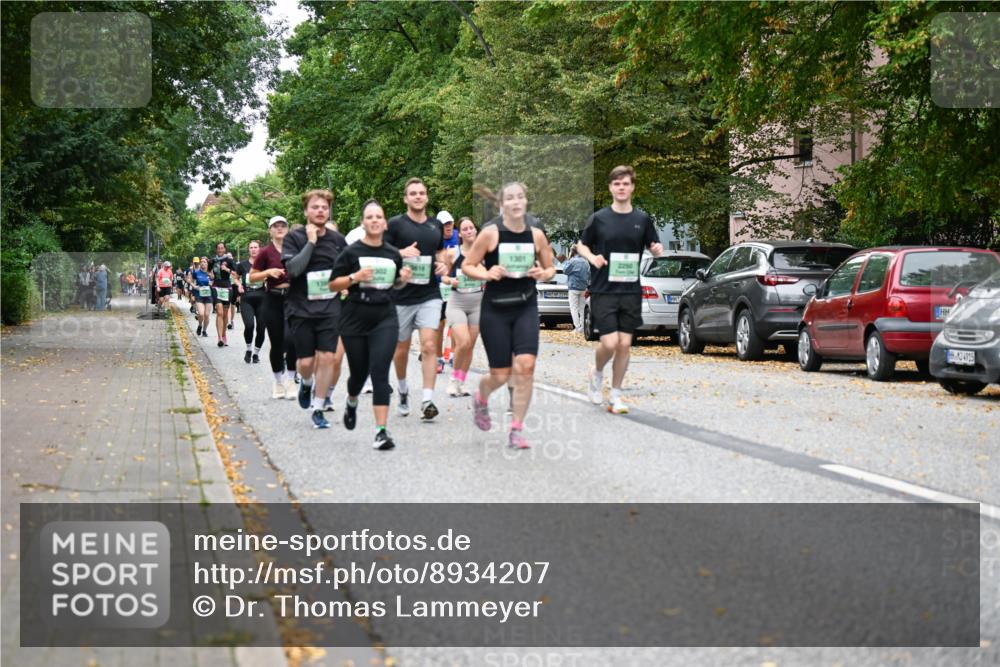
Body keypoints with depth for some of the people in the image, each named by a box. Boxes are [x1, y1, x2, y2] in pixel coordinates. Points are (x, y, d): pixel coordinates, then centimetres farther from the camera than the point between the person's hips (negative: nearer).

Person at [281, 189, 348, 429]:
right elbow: (293, 269, -19)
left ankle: (318, 409, 5)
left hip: (330, 308, 2)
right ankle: (307, 384, 36)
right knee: (306, 362, 0)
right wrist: (311, 241, -18)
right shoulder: (294, 238, -3)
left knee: (326, 357, -8)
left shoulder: (337, 239, 5)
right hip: (301, 308, -2)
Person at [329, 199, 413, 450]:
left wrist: (404, 279, -1)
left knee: (380, 373, -11)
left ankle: (381, 431, -11)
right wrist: (355, 277, -19)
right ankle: (352, 403, 48)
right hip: (355, 319, -1)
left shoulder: (393, 254, 6)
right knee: (359, 371, 12)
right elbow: (333, 285, -2)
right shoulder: (352, 252, -4)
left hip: (385, 318, 1)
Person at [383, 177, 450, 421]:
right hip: (402, 296, -1)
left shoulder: (436, 225, 11)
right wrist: (401, 253, -20)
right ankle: (402, 388, 36)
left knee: (429, 346, -12)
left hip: (430, 294, 2)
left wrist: (443, 264, 4)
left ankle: (428, 400, -15)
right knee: (401, 348, 11)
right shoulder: (395, 224, -2)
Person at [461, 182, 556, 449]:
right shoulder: (490, 234, -7)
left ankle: (517, 430, -2)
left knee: (525, 366, -15)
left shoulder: (537, 235, 1)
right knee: (501, 374, 1)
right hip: (495, 310, -2)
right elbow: (467, 265, -1)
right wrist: (486, 274, -19)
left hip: (526, 308, 2)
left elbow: (550, 268, 13)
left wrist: (543, 274, -9)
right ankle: (481, 398, 40)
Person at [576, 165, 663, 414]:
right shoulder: (599, 218, -1)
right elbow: (581, 245, 9)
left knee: (625, 344, 3)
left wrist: (657, 249, -9)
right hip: (603, 291, -2)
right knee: (609, 343, -11)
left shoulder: (642, 219, 5)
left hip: (631, 291, 2)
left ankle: (615, 395, 15)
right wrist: (592, 257, -12)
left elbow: (653, 247, 15)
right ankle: (597, 373, 21)